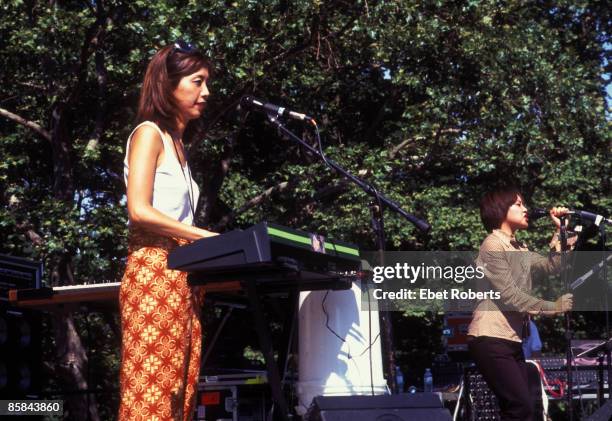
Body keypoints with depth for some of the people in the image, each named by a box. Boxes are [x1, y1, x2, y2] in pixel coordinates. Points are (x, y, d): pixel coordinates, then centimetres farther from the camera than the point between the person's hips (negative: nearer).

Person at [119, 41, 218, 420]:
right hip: (154, 272, -8)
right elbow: (139, 211, -14)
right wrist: (205, 236, -15)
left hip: (184, 275, 8)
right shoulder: (149, 133, -2)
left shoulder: (178, 144, 23)